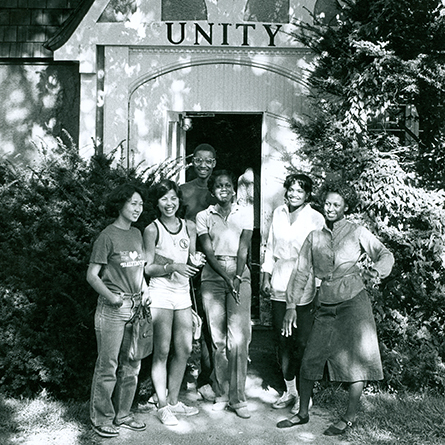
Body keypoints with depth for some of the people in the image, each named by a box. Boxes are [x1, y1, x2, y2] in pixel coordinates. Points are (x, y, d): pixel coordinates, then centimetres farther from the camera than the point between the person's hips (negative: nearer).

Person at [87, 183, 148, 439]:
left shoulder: (137, 234, 11)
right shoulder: (108, 236, -8)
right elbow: (92, 275, -8)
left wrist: (145, 291, 4)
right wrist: (111, 297, -19)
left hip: (136, 307, 7)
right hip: (112, 309, -7)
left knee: (131, 365, 13)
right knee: (108, 366, 1)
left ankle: (123, 415, 27)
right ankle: (102, 419, 17)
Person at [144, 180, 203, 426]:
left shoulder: (189, 227, 8)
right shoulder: (152, 230, -6)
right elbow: (148, 268, -9)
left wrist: (196, 261, -2)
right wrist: (173, 267, -19)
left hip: (183, 292, 5)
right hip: (160, 293, -5)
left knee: (185, 349, 9)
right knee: (162, 351, 0)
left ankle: (173, 401, 24)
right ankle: (163, 406, 13)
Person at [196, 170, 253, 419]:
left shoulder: (245, 214, 10)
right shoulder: (204, 217, 10)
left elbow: (243, 248, 0)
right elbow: (208, 251, 0)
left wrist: (237, 277, -11)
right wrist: (226, 278, -11)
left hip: (240, 277, -1)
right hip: (213, 278, 1)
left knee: (238, 338, -9)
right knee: (218, 339, 1)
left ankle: (238, 398, -1)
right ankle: (222, 395, 12)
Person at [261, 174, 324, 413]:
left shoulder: (316, 219, -3)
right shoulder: (278, 214, 10)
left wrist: (319, 289, -9)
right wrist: (266, 275, 9)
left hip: (304, 286, -4)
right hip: (279, 285, 5)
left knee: (301, 342, -3)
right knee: (282, 339, 10)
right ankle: (289, 391, 25)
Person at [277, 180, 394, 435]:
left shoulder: (357, 232, 1)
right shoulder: (314, 237, 10)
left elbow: (385, 255, 0)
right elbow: (302, 272, 11)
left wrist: (376, 271, -23)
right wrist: (291, 305, 5)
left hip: (353, 301, -3)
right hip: (326, 306, 3)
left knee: (355, 359, -1)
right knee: (309, 360, 3)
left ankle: (350, 418, 16)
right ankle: (303, 413, 21)